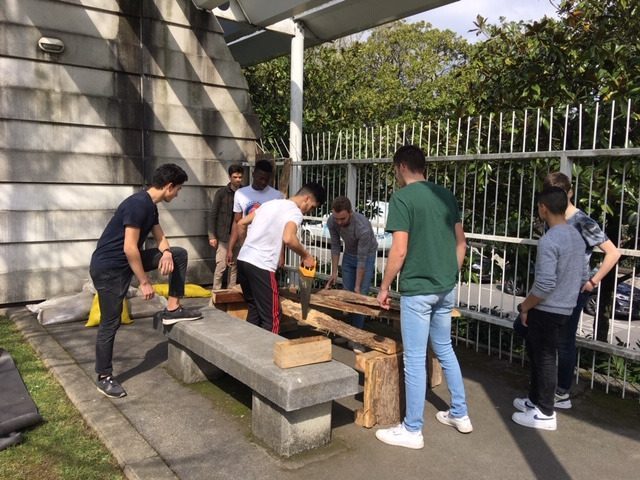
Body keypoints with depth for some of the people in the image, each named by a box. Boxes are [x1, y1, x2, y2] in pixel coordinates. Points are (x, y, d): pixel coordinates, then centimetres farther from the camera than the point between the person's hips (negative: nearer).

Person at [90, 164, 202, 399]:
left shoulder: (151, 206, 5)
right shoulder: (138, 204, -24)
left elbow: (160, 237, 15)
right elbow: (129, 248, -26)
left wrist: (166, 253, -9)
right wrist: (144, 282, -18)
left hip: (128, 261, 9)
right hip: (108, 268, -9)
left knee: (180, 254, 3)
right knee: (110, 323, -1)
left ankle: (172, 309, 8)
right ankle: (104, 377, 15)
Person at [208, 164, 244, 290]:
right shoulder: (221, 193, -3)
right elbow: (212, 215, -2)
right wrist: (212, 236, -8)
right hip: (224, 236, -3)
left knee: (234, 267, 8)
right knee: (221, 266, -3)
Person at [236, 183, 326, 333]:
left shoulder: (271, 203, 20)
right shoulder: (295, 212, -5)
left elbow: (241, 223, 23)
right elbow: (288, 239, -25)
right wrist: (305, 256, -9)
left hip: (243, 259, 9)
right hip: (260, 266, -8)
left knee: (254, 310, 21)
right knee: (271, 316, 1)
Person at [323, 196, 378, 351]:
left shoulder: (363, 226, -39)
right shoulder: (332, 222, -24)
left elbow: (362, 259, -31)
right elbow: (335, 246, -8)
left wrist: (357, 287, -24)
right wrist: (334, 272, -8)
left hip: (367, 255, -5)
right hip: (348, 255, 5)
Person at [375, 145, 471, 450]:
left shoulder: (402, 198, -13)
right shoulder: (446, 195, 8)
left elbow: (400, 250, -17)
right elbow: (461, 243, 10)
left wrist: (384, 287, -6)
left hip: (417, 290, -7)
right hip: (446, 288, 7)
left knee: (415, 359, 2)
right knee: (445, 350, 22)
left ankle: (412, 431, 14)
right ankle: (460, 414, 33)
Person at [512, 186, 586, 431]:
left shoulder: (549, 240, -23)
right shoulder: (577, 236, 6)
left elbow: (544, 284, -26)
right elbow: (581, 275, 15)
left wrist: (524, 306, -12)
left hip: (547, 310, -9)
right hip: (565, 308, 9)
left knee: (544, 358, 3)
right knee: (537, 354, 20)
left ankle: (545, 413, 15)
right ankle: (535, 400, 34)